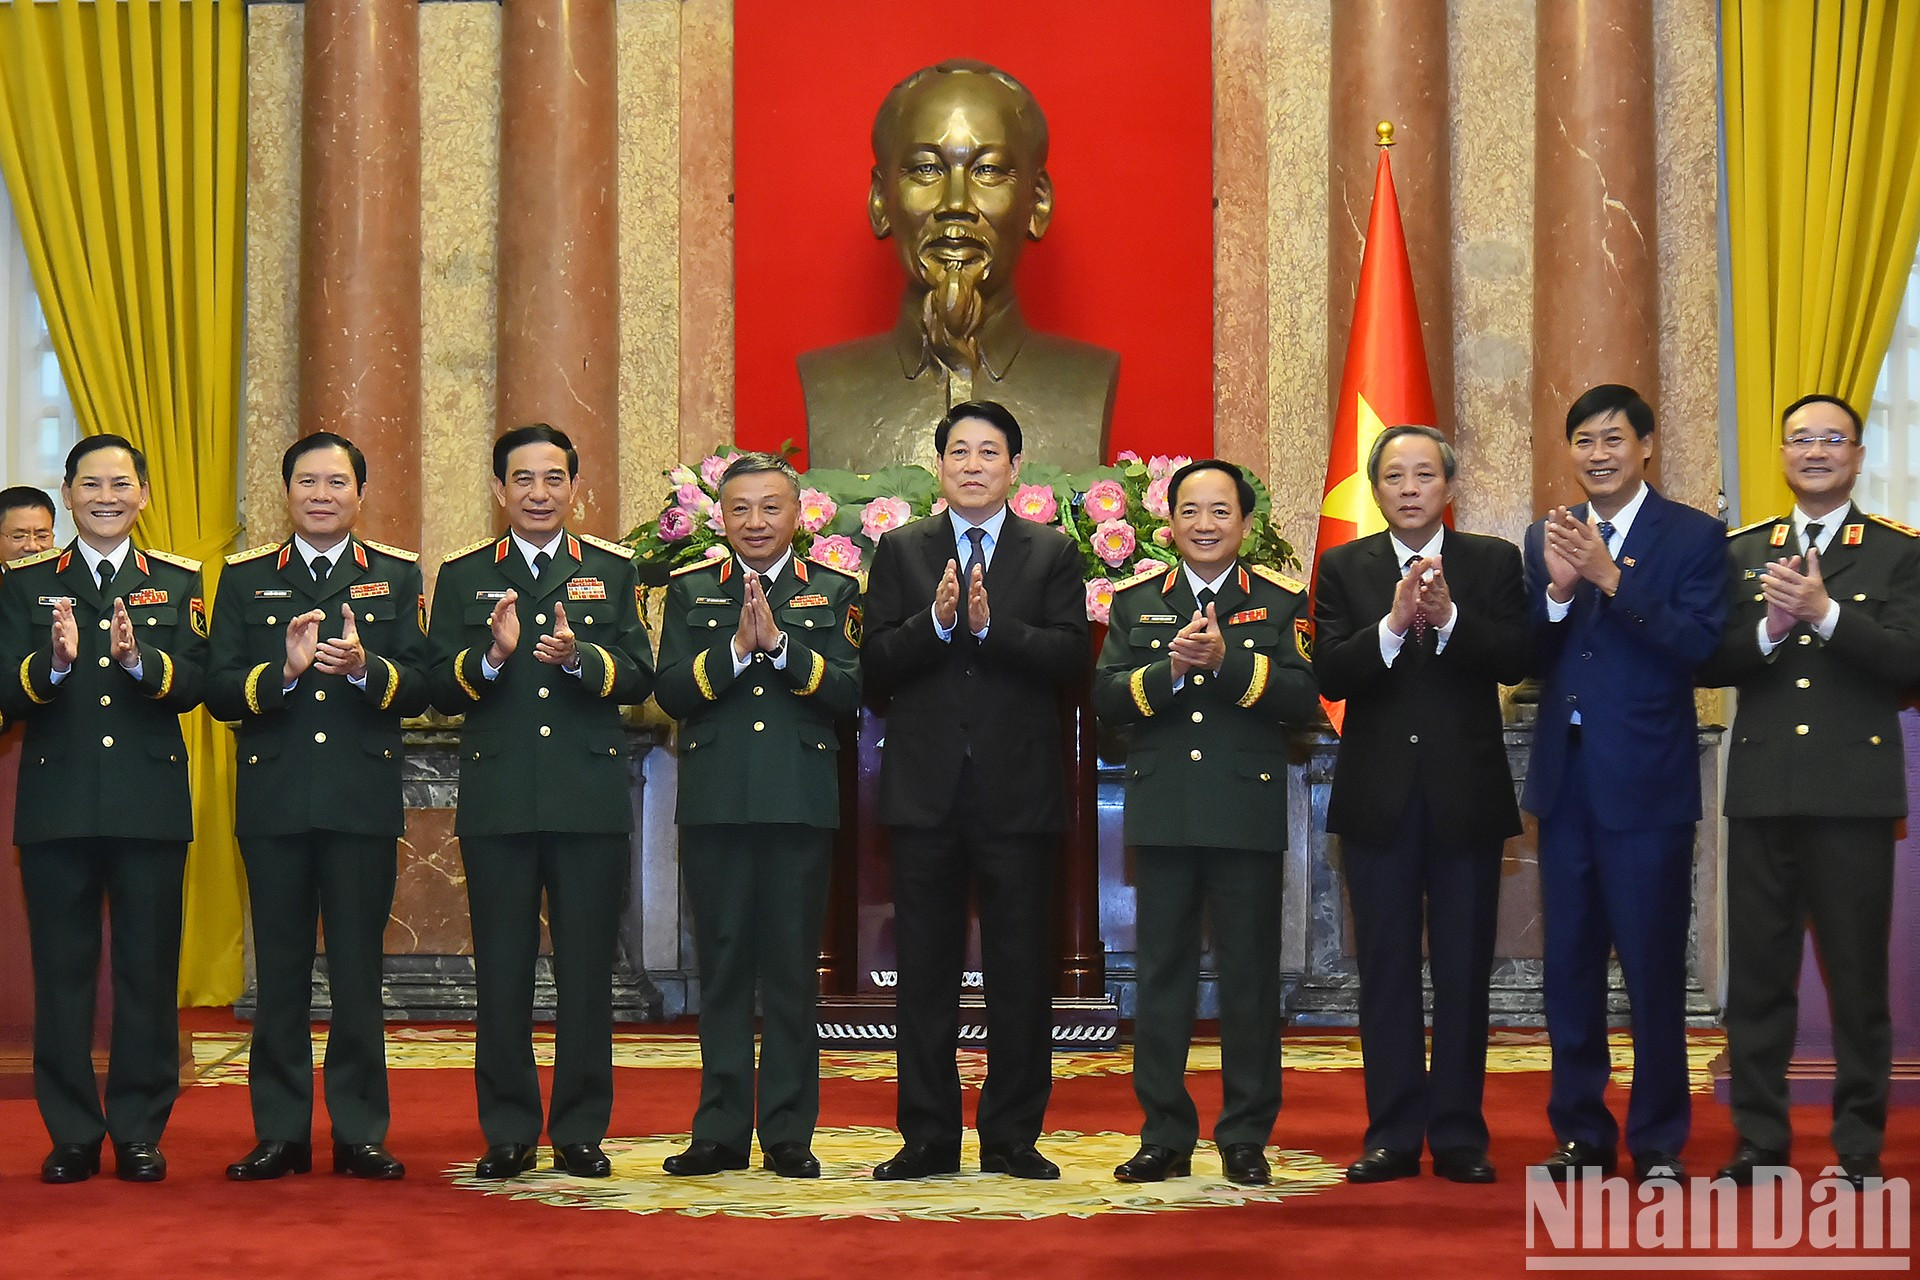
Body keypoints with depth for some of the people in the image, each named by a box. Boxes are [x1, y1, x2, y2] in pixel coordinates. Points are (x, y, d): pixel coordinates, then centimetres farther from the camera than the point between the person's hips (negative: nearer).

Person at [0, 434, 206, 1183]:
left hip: (151, 805, 0)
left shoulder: (179, 583, 9)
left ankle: (140, 1132, 11)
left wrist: (138, 658, -23)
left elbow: (192, 686, -4)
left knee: (149, 972, 2)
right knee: (61, 972, 3)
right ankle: (72, 1135, 11)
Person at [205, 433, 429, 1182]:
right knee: (279, 969, 4)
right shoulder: (244, 579, 10)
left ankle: (360, 1132, 8)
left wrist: (365, 667, -19)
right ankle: (280, 1133, 11)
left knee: (358, 968, 1)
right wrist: (284, 671, -17)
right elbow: (219, 692, 1)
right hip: (273, 801, 1)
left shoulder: (397, 576, 9)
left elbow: (418, 689, 0)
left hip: (364, 799, -1)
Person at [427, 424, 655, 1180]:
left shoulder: (613, 571, 10)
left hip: (591, 798, 0)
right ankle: (508, 1133, 11)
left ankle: (580, 1131, 10)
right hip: (498, 799, 0)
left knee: (587, 969, 2)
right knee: (501, 972, 3)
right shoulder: (462, 576, 10)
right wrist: (491, 655, -16)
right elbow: (440, 690, 2)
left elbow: (639, 678, 0)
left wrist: (578, 656, -18)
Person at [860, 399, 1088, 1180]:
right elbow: (875, 666, -1)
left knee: (1020, 972, 3)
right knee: (926, 971, 5)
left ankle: (1013, 1137, 11)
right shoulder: (900, 552, 9)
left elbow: (1072, 660, -7)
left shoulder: (1051, 554, 6)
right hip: (926, 791, 1)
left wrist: (992, 625, -18)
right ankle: (927, 1138, 11)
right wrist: (935, 622, -17)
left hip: (1019, 792, -1)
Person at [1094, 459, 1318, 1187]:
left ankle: (1246, 1137, 10)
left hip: (1248, 815, -2)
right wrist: (1169, 669, -16)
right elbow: (1106, 699, 0)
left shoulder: (1282, 601, 4)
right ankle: (1165, 1136, 12)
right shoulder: (1135, 601, 10)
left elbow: (1303, 698, -9)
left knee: (1249, 976, 2)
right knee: (1162, 974, 5)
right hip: (1162, 815, 2)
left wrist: (1226, 660, -19)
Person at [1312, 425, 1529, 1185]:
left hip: (1467, 792, -1)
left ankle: (1459, 1135, 11)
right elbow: (1329, 674, -7)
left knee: (1464, 971, 3)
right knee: (1386, 970, 5)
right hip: (1378, 796, 1)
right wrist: (1392, 624, -22)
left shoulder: (1494, 562, 3)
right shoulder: (1344, 568, 5)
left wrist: (1448, 617, -23)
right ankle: (1393, 1135, 11)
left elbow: (1515, 662, -9)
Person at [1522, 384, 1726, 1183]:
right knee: (1569, 967, 10)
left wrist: (1612, 579, -23)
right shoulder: (1547, 538, 10)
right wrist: (1557, 588, -15)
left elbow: (1698, 645, -16)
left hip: (1646, 781, -4)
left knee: (1653, 967, 0)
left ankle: (1658, 1142, 9)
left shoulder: (1693, 537, -3)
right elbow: (1527, 660, 3)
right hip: (1565, 778, 5)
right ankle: (1580, 1133, 19)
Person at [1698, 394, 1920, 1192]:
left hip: (1854, 790, -3)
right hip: (1762, 788, 3)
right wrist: (1769, 631, -15)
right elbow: (1707, 663, 3)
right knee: (1757, 972, 6)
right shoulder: (1741, 553, 11)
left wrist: (1826, 613, -19)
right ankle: (1759, 1139, 14)